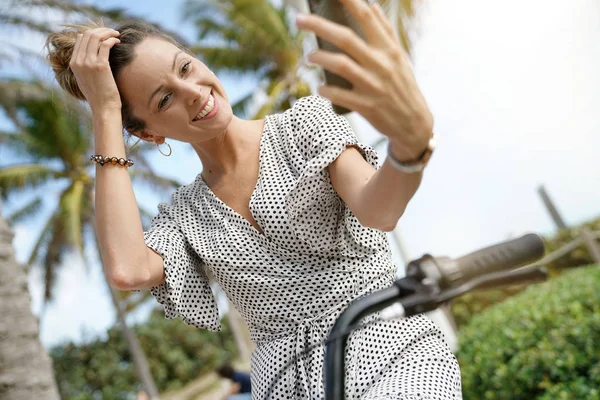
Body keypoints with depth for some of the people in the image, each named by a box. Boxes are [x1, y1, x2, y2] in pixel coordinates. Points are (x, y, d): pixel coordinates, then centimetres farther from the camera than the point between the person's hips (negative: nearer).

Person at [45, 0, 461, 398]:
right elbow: (127, 270, -13)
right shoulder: (182, 216, 9)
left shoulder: (307, 120, 3)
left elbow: (378, 211, -15)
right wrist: (105, 112, -4)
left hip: (393, 357, -3)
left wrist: (412, 137, -40)